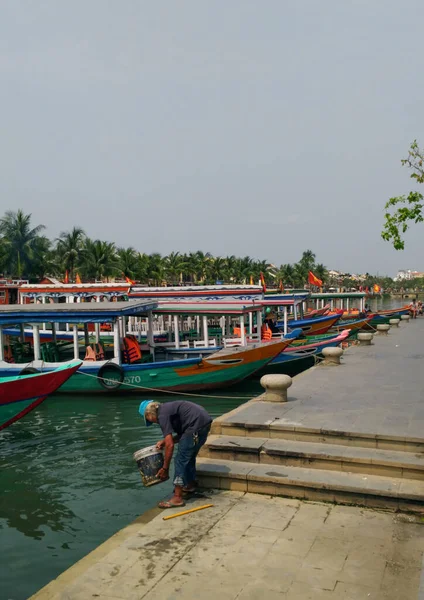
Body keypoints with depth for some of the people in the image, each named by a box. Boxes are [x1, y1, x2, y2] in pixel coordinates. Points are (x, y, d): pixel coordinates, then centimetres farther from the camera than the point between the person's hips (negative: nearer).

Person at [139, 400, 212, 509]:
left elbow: (170, 445, -10)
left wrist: (165, 469, -3)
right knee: (189, 456, 25)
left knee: (180, 460, -3)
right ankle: (191, 485, 42)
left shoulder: (162, 415, -6)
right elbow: (182, 434, 27)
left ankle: (177, 498, 0)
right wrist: (164, 442, 18)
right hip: (204, 421, 10)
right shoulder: (167, 409, 21)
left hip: (197, 424, -10)